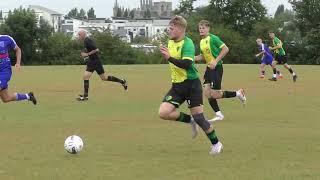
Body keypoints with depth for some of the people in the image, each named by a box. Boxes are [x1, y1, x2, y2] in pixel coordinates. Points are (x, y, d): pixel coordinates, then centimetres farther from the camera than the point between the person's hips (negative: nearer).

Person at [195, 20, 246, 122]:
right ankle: (219, 115, 7)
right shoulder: (202, 42, 11)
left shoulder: (213, 38, -13)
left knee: (215, 95, -10)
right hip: (209, 68, 8)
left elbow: (225, 49, -17)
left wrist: (216, 61, -21)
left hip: (216, 68, -8)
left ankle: (238, 93, 9)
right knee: (207, 93, 0)